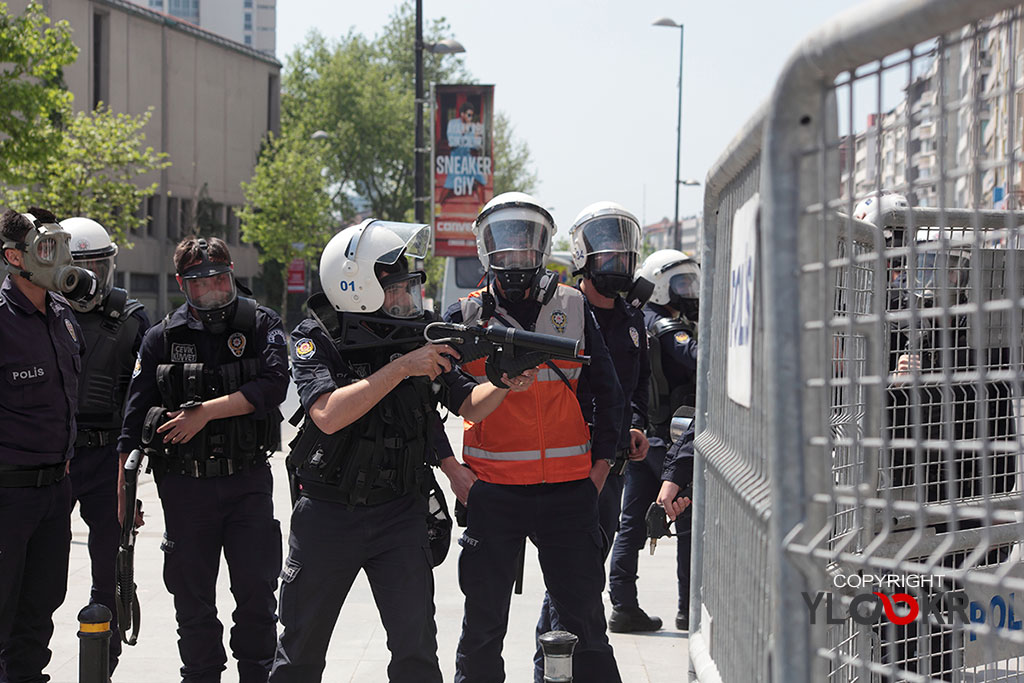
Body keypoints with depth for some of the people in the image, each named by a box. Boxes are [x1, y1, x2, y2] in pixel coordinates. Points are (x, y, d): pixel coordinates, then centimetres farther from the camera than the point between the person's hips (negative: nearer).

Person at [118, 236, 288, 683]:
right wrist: (124, 490, 2)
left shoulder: (261, 325, 3)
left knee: (256, 591, -1)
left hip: (247, 480, -1)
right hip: (185, 485, 1)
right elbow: (135, 417, 7)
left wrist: (205, 411, -18)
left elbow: (273, 384, -14)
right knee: (193, 599, 7)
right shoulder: (162, 337, 6)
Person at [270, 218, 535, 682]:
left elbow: (469, 405, 5)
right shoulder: (315, 340, -10)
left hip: (400, 516, 2)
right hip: (327, 517, -2)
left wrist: (504, 386, -17)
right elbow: (328, 415, -26)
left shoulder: (417, 337, 0)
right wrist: (403, 367, -29)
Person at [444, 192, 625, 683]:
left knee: (583, 622, 3)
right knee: (483, 625, 7)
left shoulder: (573, 309, 7)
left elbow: (607, 391, 12)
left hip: (567, 489, 1)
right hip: (491, 490, 0)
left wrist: (600, 463, 4)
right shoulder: (467, 316, 3)